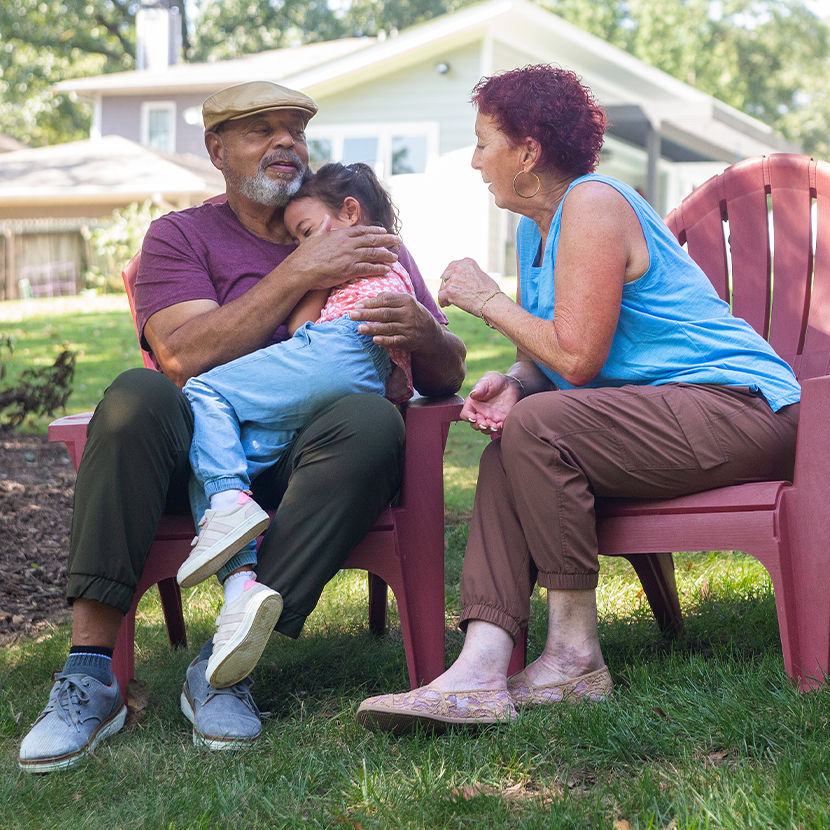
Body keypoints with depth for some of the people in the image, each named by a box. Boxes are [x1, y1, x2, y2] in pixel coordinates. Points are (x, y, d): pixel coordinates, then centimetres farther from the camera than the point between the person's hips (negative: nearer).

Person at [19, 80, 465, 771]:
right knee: (139, 395, -33)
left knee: (373, 421, -33)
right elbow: (182, 358, -9)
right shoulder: (181, 236, 12)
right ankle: (90, 674, -33)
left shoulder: (360, 241, 18)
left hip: (310, 457, 1)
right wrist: (299, 274, -11)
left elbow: (446, 378, 12)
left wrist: (425, 334, -13)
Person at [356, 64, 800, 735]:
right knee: (511, 447, -7)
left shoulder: (592, 204, -14)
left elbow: (575, 358, -21)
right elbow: (545, 357, 17)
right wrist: (512, 382, -7)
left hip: (738, 404, -10)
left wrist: (487, 299, -8)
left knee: (536, 428, -26)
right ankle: (481, 670, -21)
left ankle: (576, 655, -14)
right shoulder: (537, 227, 17)